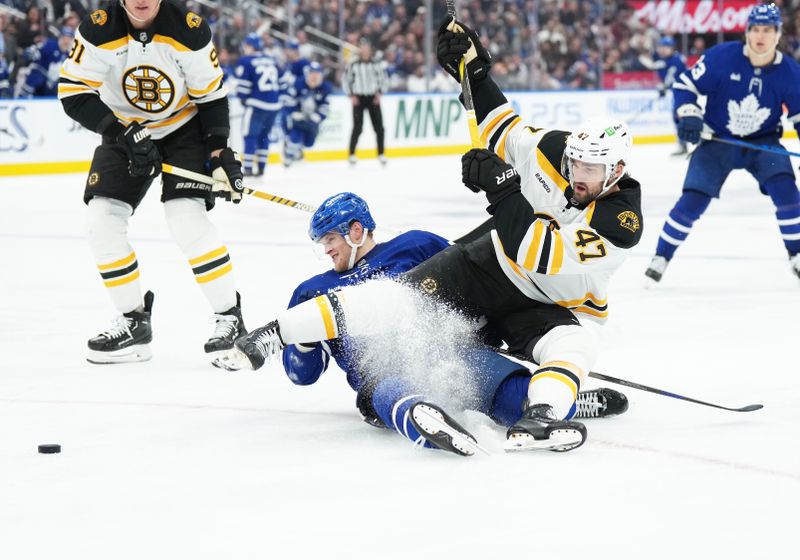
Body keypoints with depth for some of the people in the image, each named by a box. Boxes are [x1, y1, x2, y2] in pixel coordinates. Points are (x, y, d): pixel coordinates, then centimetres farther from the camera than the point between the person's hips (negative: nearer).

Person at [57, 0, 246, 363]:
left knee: (186, 215, -20)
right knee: (103, 219, -8)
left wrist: (220, 156, -15)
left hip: (184, 126, -3)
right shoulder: (99, 30, -20)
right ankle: (134, 322, 6)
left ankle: (230, 319, -10)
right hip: (125, 130, 3)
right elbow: (74, 93, -20)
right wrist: (124, 136, -27)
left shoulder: (189, 30, -21)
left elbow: (212, 96, -11)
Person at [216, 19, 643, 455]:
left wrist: (501, 187, -39)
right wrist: (473, 72, -1)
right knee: (398, 299, -16)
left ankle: (537, 419, -58)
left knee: (577, 344, -35)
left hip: (551, 306, -2)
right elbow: (503, 136, 10)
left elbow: (538, 255, -36)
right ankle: (272, 336, -15)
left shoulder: (622, 221, -27)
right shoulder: (554, 150, -12)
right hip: (491, 268, 3)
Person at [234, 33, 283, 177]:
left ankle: (248, 168, -3)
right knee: (263, 135, 18)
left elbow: (243, 85, -7)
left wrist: (243, 99, 10)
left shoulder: (245, 61, -5)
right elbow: (281, 81, 18)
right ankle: (261, 167, 17)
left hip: (257, 105, -6)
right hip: (274, 105, 6)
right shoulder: (272, 61, 13)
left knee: (250, 135, 2)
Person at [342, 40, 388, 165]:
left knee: (379, 127, -2)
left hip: (373, 98, 2)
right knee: (357, 127, -6)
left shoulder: (377, 64, 2)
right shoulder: (353, 65, -3)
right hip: (358, 98, -2)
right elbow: (346, 80, 3)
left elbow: (384, 78, 11)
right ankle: (351, 154, 4)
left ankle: (381, 154, 8)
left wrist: (379, 93, 0)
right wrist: (352, 96, -3)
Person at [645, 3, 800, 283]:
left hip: (763, 142, 1)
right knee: (692, 200, -11)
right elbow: (685, 84, -9)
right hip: (717, 140, -1)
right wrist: (689, 116, -23)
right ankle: (661, 258, 9)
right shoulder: (722, 57, -19)